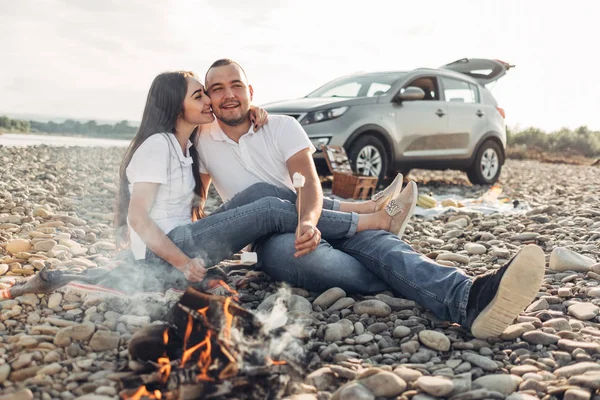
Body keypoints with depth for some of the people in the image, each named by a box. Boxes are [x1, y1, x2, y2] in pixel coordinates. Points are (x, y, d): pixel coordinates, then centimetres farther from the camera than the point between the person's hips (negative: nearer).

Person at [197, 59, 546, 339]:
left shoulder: (282, 126, 4)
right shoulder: (203, 142, 9)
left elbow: (310, 182, -10)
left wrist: (309, 220, -32)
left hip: (311, 213, 1)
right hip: (272, 238, -1)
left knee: (373, 240, -31)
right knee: (299, 252, -40)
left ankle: (468, 297, -54)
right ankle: (411, 285, -38)